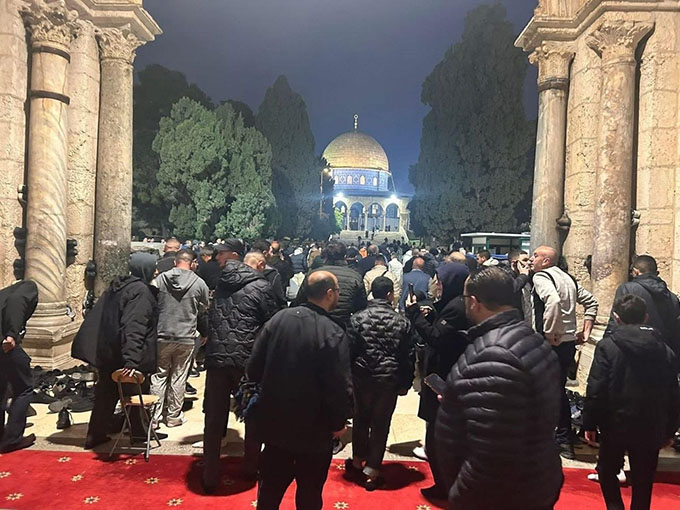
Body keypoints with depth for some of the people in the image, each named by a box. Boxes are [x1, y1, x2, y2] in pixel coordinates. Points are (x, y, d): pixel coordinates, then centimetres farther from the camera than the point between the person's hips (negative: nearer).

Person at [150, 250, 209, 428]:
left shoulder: (160, 279, -4)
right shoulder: (199, 283, -5)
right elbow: (203, 312, 4)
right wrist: (204, 334, 20)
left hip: (162, 336, 1)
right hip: (186, 338, -1)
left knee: (159, 376, 11)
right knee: (178, 377, 10)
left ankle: (154, 416, 15)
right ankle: (173, 416, 19)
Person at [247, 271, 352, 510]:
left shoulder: (279, 318, -7)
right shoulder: (333, 333, -22)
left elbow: (254, 367, -2)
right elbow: (339, 386, -22)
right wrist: (338, 422, -5)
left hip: (274, 421, 5)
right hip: (314, 430, -4)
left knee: (271, 484, 23)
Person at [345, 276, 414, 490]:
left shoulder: (358, 318, -9)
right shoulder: (402, 322, -5)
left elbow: (349, 350, -7)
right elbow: (409, 356, -1)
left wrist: (348, 376, 4)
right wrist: (405, 383, 8)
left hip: (363, 377, 1)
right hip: (390, 380, -1)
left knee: (361, 418, 20)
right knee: (381, 423, 9)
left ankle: (358, 461, 35)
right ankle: (372, 471, 15)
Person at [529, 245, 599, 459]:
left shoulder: (540, 276, -10)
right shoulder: (568, 278, 16)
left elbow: (553, 300, -29)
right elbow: (591, 302, 21)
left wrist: (549, 333, -21)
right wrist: (585, 332, 17)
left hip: (549, 343, -8)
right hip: (569, 342, 8)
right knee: (559, 390, 18)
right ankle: (565, 441, 26)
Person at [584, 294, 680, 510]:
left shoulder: (607, 346, -13)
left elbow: (596, 389, -15)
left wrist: (590, 423, -5)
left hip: (616, 423, -3)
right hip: (651, 427, 4)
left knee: (607, 471, 16)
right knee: (643, 480, 15)